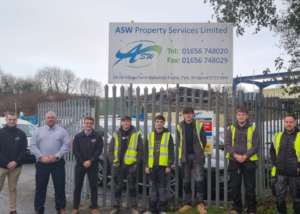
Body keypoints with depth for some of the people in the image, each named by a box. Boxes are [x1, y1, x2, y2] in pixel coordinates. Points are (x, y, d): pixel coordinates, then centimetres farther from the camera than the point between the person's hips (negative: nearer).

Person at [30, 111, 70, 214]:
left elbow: (66, 145, -4)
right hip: (42, 163, 1)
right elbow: (33, 145, 0)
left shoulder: (62, 131, 4)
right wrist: (41, 156, -13)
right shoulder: (38, 131, 7)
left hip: (58, 163, -1)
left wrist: (56, 156, -16)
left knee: (59, 186, 5)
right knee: (40, 187, 7)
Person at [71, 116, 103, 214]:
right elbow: (75, 150, -1)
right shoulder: (78, 136, 5)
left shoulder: (98, 136, 2)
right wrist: (83, 161, -11)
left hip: (93, 165, -1)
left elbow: (99, 150, -4)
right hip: (80, 165, 1)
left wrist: (90, 161, -14)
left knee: (93, 187, 4)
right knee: (78, 186, 5)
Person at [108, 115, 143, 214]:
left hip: (131, 165, -2)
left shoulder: (136, 134, -1)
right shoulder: (116, 134, 6)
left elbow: (140, 150, -1)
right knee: (118, 187, 10)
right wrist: (113, 161, -2)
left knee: (132, 187, 6)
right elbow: (111, 149, 7)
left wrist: (137, 162, -7)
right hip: (118, 165, 2)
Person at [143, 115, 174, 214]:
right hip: (152, 166, 3)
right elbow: (146, 152, 10)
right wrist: (146, 165, 2)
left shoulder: (168, 135, 3)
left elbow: (171, 152, 0)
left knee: (162, 187, 4)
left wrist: (169, 165, -7)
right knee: (153, 187, 8)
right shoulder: (150, 136, 11)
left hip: (163, 166, -3)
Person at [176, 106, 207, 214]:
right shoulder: (180, 126, 2)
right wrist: (184, 151, 10)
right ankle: (187, 203, 19)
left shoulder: (199, 125, -3)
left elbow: (203, 141, 4)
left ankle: (200, 204, 3)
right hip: (185, 156, 2)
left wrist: (198, 150, 8)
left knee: (199, 180, -7)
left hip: (197, 156, -2)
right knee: (186, 181, 9)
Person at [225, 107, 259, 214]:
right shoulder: (231, 129, 8)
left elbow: (256, 146, -2)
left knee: (250, 187, 2)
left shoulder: (253, 129, 3)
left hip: (248, 162, -2)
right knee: (235, 187, 6)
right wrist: (235, 155, -13)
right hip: (234, 161, 2)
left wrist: (245, 156, -14)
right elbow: (227, 144, 2)